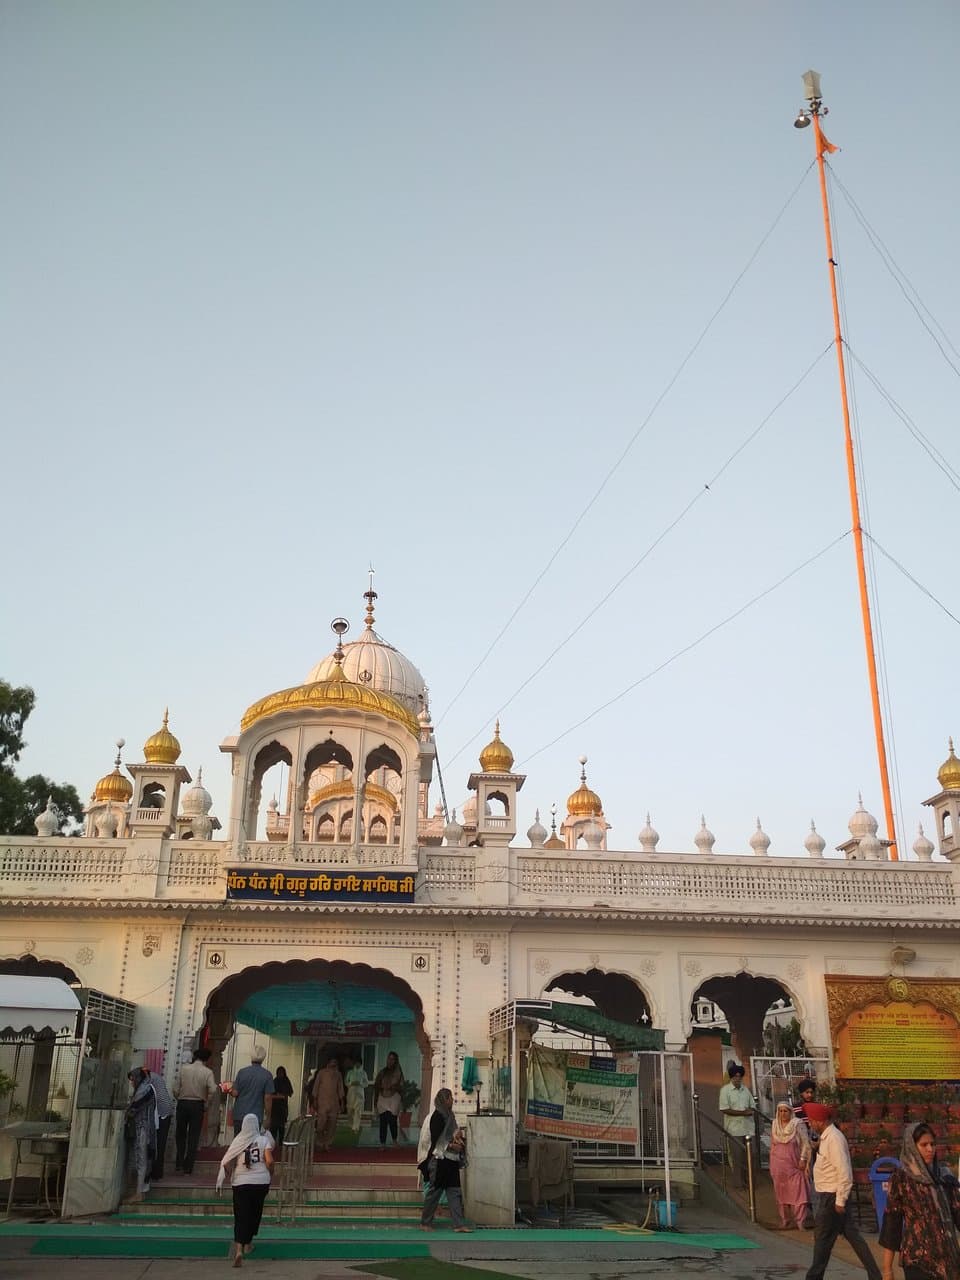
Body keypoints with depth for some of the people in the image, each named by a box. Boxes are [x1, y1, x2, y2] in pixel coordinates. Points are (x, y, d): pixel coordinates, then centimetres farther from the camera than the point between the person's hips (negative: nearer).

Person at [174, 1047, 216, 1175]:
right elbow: (213, 1090, -18)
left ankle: (179, 1164, 13)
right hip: (197, 1105, -1)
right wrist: (206, 1104, -4)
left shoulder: (184, 1068, -2)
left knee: (180, 1135, 16)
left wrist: (179, 1099, 13)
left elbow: (176, 1089, -4)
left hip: (182, 1103, 1)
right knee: (193, 1137, 7)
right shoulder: (207, 1072, -6)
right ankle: (188, 1167, 7)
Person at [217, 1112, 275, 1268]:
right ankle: (248, 1243, 36)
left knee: (241, 1216, -2)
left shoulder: (238, 1141, -1)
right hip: (261, 1182, 1)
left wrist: (230, 1177, 15)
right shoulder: (264, 1140, -3)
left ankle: (238, 1250, -20)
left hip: (241, 1183, -1)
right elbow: (269, 1161, -13)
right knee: (255, 1213, 22)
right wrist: (267, 1171, 7)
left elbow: (226, 1163, -3)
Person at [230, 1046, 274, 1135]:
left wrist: (230, 1091, 21)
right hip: (256, 1116, -2)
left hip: (239, 1115, 2)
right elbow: (267, 1098, -6)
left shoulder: (242, 1072, -2)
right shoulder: (267, 1075, -6)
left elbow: (235, 1093, -2)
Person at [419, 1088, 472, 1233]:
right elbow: (435, 1140, -18)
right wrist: (451, 1146, -20)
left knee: (454, 1191, 6)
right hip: (439, 1160, -9)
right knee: (434, 1191, 1)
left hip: (451, 1160, 9)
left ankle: (459, 1223, 7)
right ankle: (425, 1223, 13)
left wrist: (458, 1136, 4)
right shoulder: (438, 1116, -15)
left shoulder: (449, 1115, 14)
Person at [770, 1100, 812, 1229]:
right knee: (781, 1194, 7)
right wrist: (772, 1164, 16)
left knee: (798, 1194, -7)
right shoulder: (775, 1125, 9)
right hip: (778, 1165, 4)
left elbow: (805, 1143, -6)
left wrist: (803, 1159, -12)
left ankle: (800, 1222, -1)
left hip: (794, 1165, -4)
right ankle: (785, 1222, 16)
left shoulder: (798, 1124, -5)